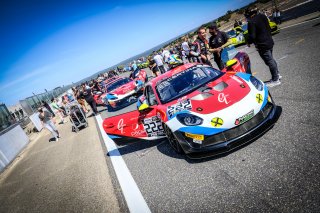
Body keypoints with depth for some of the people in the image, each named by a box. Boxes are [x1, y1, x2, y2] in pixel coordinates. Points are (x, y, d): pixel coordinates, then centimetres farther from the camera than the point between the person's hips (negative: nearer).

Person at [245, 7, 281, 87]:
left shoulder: (251, 22, -21)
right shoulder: (263, 16, 7)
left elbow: (252, 36, -22)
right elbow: (269, 28, 16)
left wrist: (249, 41, -3)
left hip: (262, 45, -9)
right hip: (270, 41, 9)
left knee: (269, 61, -1)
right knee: (271, 59, 23)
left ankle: (275, 80, 9)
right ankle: (277, 74, 36)